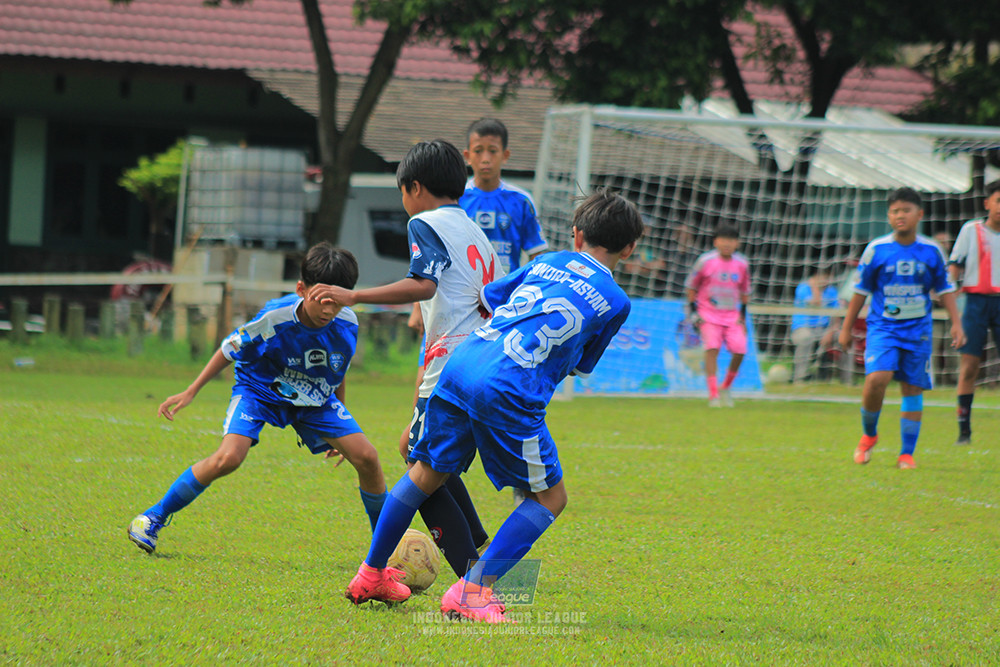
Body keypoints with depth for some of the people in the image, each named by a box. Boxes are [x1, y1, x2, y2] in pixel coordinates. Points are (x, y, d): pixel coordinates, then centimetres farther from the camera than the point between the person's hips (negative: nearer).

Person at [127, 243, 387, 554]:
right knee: (229, 457, -28)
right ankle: (153, 519, -11)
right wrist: (190, 392, -9)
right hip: (259, 391, -4)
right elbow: (229, 350, -12)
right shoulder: (274, 320, -30)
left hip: (314, 400, 4)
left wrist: (340, 425, 13)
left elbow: (337, 372, 4)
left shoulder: (347, 325, -17)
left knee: (366, 458, -10)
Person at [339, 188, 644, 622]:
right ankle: (472, 591, -4)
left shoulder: (549, 261, 20)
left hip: (459, 368, 5)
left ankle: (371, 575, 30)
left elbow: (488, 298, 28)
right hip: (509, 395, -5)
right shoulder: (615, 301, 8)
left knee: (427, 472, 23)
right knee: (549, 497, 9)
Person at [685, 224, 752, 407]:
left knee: (739, 350, -10)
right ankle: (713, 395, -17)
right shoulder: (706, 260, -6)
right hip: (708, 314, -3)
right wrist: (692, 311, -3)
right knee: (712, 348, -21)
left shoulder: (741, 263, 3)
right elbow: (691, 285, 3)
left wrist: (743, 314, 11)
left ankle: (726, 388, 13)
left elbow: (745, 290, 17)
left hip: (732, 315, 3)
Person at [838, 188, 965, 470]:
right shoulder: (876, 250, -2)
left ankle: (907, 454, 11)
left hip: (918, 330, 2)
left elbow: (945, 290, 12)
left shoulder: (931, 251, 2)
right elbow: (861, 291, 6)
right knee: (877, 378, -21)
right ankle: (868, 435, 4)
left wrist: (956, 323, 4)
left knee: (913, 389, 1)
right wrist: (846, 328, 9)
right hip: (882, 327, -2)